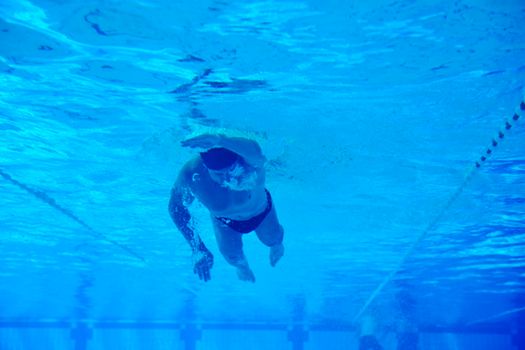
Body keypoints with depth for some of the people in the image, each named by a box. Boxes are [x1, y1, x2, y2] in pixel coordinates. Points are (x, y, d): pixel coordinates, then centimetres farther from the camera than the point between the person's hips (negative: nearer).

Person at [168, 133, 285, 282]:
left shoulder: (248, 161, -49)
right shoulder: (191, 174, -44)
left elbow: (255, 152, -77)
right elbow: (176, 207, -25)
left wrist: (219, 140, -96)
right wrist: (197, 248, -31)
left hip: (261, 211, 0)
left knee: (273, 239, 26)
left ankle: (276, 245, 68)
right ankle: (242, 265, 56)